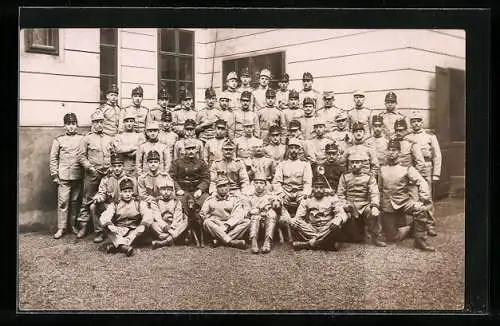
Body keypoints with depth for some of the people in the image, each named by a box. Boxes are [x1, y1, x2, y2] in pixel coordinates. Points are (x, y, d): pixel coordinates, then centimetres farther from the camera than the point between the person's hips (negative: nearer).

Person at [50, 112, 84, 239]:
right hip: (63, 177, -1)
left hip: (78, 176, 1)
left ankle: (74, 225, 20)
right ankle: (61, 228, 6)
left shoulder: (82, 139, 7)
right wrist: (54, 175, 0)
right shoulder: (58, 140, 4)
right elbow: (53, 158, 5)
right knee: (63, 202, -1)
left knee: (75, 202, 8)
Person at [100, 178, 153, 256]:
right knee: (105, 225, -25)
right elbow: (105, 217, -10)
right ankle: (123, 246, -45)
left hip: (134, 232, 0)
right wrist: (110, 226, -31)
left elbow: (148, 215, -8)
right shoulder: (114, 205, 8)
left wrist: (142, 226, -28)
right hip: (118, 232, 0)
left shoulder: (139, 204, 9)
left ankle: (114, 245, -36)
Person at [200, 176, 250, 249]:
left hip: (231, 227, 1)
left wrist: (227, 225, -20)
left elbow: (237, 215, -4)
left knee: (247, 221, -22)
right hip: (215, 226, -1)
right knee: (207, 223, -32)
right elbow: (203, 213, 4)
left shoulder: (235, 198, 10)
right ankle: (232, 242, -43)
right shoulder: (210, 199, 13)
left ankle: (221, 239, -34)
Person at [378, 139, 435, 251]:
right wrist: (379, 204, 15)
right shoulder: (382, 169, 8)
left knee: (420, 209, -35)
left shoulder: (406, 168, -3)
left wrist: (424, 198, -24)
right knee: (392, 237, -3)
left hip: (404, 202, -3)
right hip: (388, 206, 3)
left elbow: (421, 182, -12)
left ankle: (420, 241, -20)